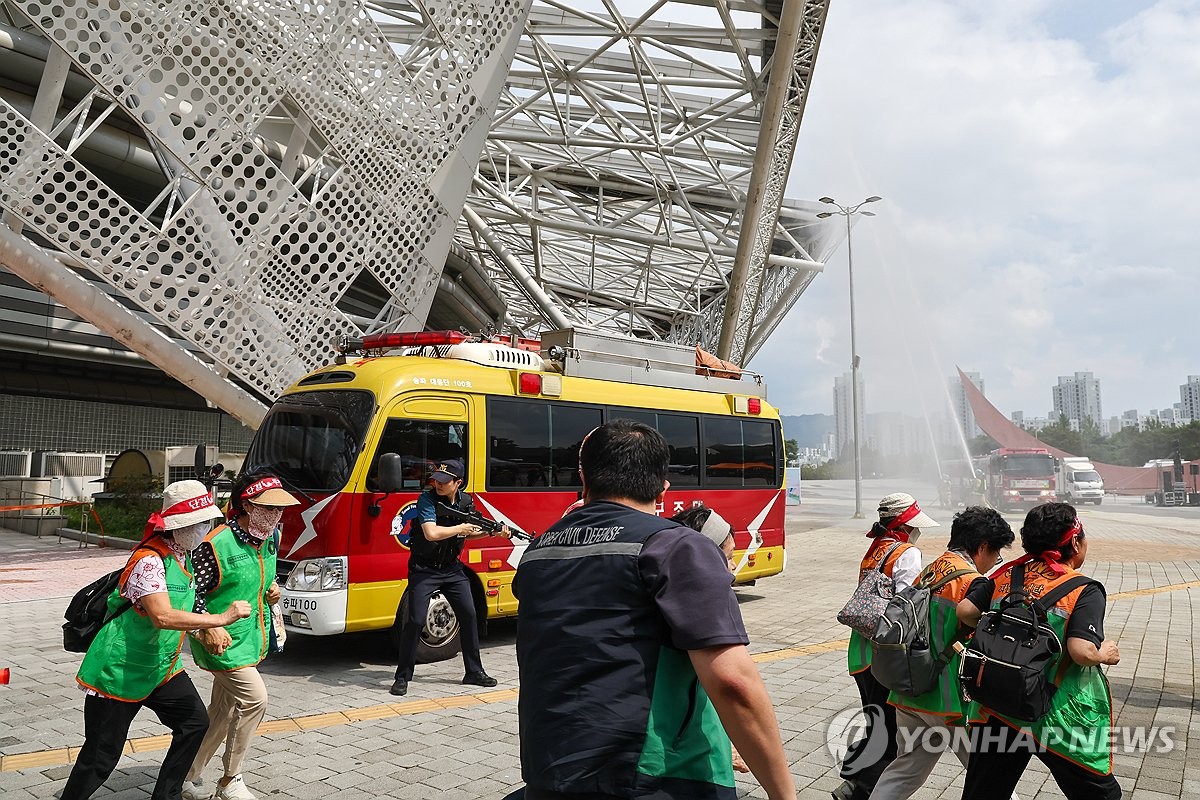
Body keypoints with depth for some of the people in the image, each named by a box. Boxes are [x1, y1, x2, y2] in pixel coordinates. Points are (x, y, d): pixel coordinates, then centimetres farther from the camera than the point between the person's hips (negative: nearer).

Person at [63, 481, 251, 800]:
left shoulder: (182, 555, 3)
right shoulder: (149, 561, -25)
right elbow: (162, 617, -35)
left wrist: (211, 628, 0)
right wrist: (221, 618, -30)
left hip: (162, 667, 9)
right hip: (119, 673, -9)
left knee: (195, 721, 8)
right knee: (101, 756, -1)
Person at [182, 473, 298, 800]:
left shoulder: (271, 538, 3)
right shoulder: (216, 545, -21)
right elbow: (194, 593, -17)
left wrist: (272, 589, 0)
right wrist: (209, 628, -26)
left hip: (251, 637, 8)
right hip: (223, 640, -8)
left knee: (222, 713, 16)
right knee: (254, 698, -14)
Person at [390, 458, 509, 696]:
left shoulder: (466, 502, 1)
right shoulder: (427, 498, -17)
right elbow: (431, 533, -29)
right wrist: (460, 528, -19)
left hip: (452, 568, 6)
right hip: (424, 569, -5)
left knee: (469, 616, 7)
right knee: (415, 621, -10)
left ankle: (474, 672, 20)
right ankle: (402, 677, 3)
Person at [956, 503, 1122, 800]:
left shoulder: (1007, 576, 1)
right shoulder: (1085, 592, -11)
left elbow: (965, 610, -3)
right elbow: (1082, 651, -23)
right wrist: (1105, 654, -2)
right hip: (1060, 723, -4)